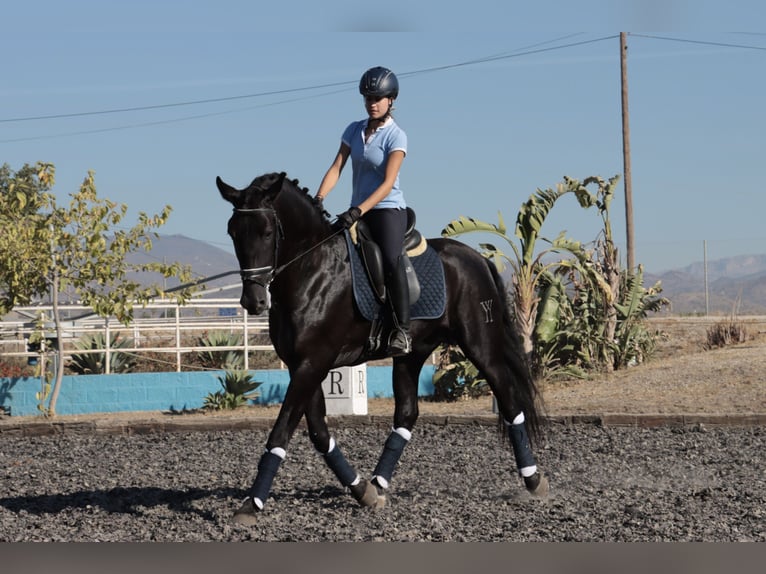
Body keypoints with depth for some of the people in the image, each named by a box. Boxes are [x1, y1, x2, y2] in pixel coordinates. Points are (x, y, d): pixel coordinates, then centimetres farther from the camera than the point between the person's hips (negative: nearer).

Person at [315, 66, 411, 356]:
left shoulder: (396, 136, -7)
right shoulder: (354, 130, 9)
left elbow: (388, 183, -16)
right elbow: (336, 168, 4)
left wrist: (359, 210, -27)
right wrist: (318, 200, -12)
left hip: (388, 210, -7)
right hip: (358, 212, 7)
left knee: (391, 259, -28)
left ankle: (402, 329, -28)